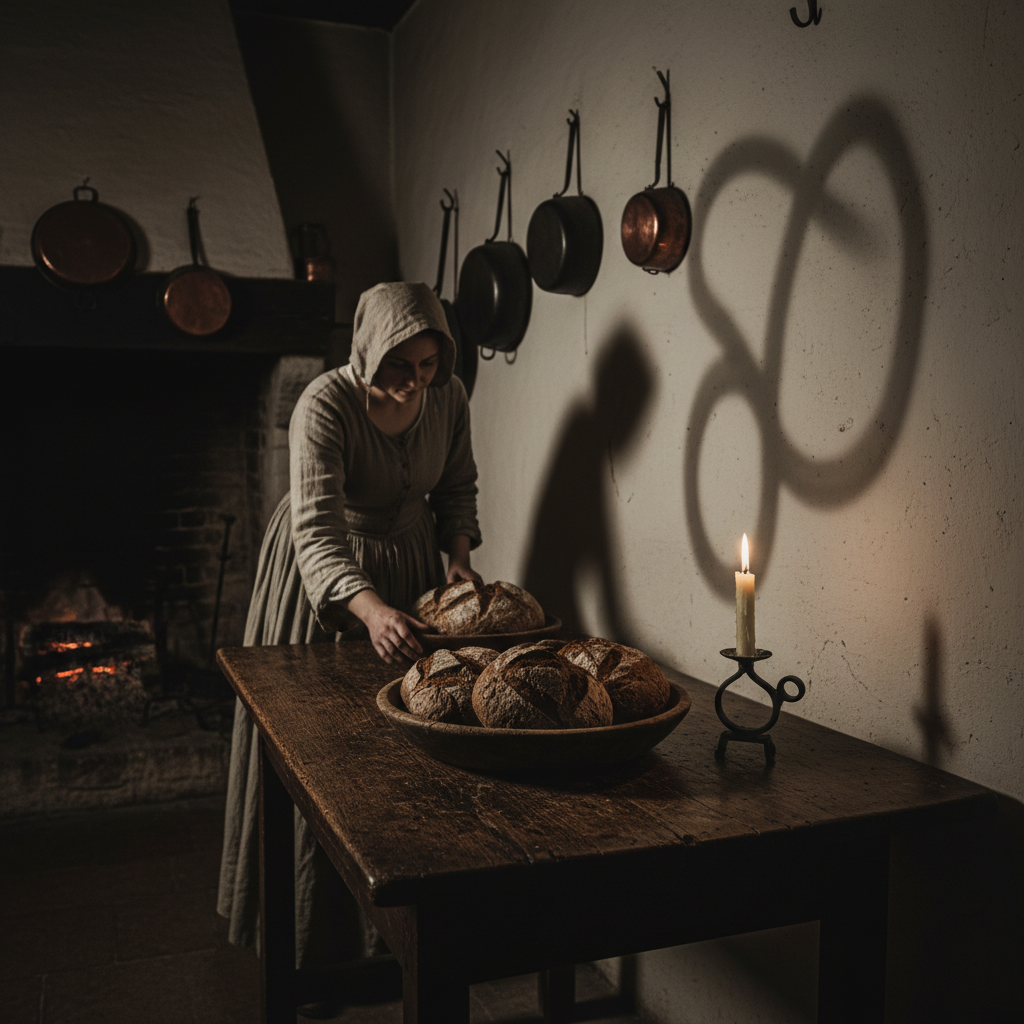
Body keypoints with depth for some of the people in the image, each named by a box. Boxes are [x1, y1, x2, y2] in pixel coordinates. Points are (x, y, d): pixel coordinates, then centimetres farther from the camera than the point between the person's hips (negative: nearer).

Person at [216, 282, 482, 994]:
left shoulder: (449, 398, -10)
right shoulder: (326, 405, -27)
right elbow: (318, 530, -38)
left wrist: (459, 553, -11)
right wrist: (370, 607, -54)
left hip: (409, 566, 5)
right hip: (323, 583, -4)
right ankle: (313, 938, 19)